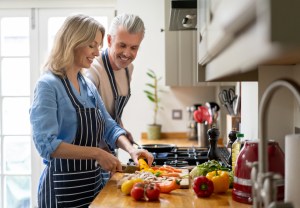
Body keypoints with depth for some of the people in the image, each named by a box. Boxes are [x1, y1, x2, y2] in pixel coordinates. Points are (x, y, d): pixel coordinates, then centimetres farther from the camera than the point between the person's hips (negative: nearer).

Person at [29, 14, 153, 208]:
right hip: (63, 187, -7)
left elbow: (109, 127, 11)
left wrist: (131, 149, -7)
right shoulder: (48, 85, -15)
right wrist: (96, 153, -25)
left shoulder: (88, 85, 8)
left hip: (93, 181, 8)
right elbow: (47, 145, -22)